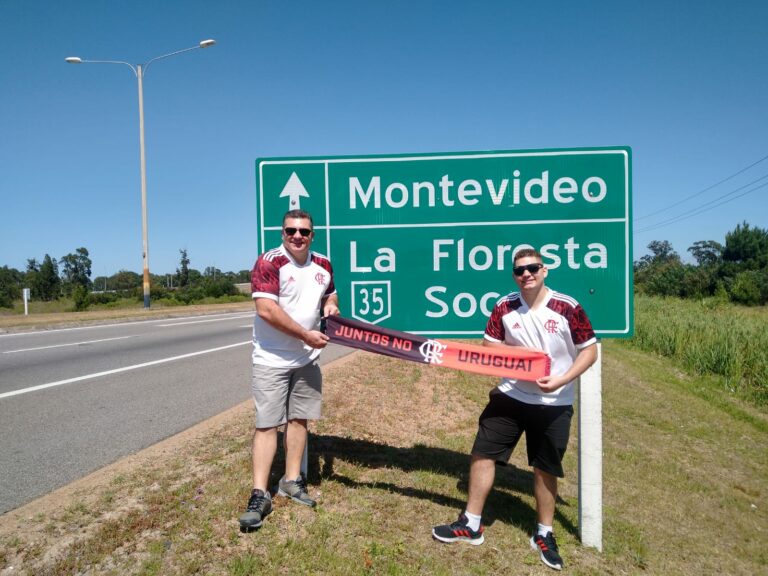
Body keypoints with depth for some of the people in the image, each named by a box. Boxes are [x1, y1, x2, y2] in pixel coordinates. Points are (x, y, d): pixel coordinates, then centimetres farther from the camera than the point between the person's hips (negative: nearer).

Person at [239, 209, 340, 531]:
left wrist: (331, 305, 0)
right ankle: (260, 495, 5)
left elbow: (330, 293, 24)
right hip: (272, 360, -6)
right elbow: (267, 309, -24)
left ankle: (292, 481, 26)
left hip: (307, 359, 6)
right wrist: (306, 335, -22)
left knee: (299, 419, 12)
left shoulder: (323, 265, 5)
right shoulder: (268, 263, -14)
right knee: (267, 424, -4)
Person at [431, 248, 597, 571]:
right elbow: (489, 346, 4)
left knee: (545, 469, 9)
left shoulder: (567, 307, -13)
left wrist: (561, 380, -20)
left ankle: (544, 534, 31)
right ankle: (471, 525, 19)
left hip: (553, 403, -2)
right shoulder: (504, 307, -4)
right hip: (511, 395, 3)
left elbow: (590, 350, -8)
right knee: (483, 453, 3)